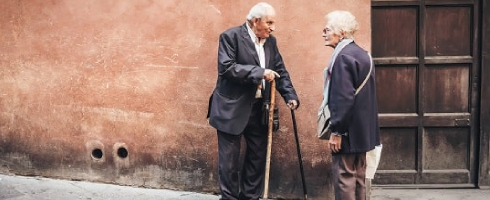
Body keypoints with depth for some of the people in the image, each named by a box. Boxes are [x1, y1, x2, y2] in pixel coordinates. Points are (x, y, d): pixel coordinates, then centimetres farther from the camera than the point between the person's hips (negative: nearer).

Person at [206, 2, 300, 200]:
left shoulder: (270, 41, 9)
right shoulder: (231, 36, -11)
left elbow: (280, 70, 12)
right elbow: (226, 67, -21)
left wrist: (290, 96, -3)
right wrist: (259, 72, -25)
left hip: (259, 109, 6)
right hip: (232, 108, -6)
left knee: (258, 156, 11)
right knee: (230, 159, 2)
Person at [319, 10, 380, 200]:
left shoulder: (343, 57, -17)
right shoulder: (362, 54, 12)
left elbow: (343, 98, -23)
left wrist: (336, 131, -19)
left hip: (348, 130, -10)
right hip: (362, 129, 10)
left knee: (344, 177, -3)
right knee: (358, 176, 14)